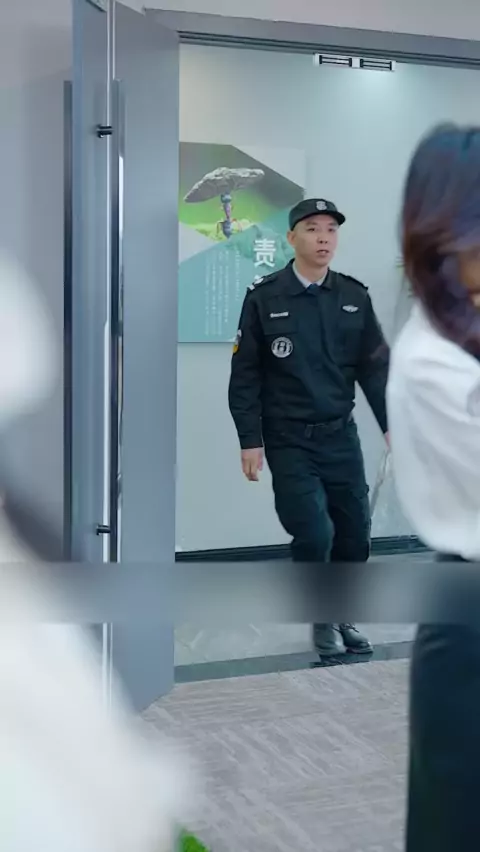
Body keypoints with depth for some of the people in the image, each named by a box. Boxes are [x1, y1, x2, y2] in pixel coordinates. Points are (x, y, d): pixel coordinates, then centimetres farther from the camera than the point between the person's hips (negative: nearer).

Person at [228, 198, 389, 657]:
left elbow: (376, 367, 7)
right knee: (314, 533, -10)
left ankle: (343, 616, 29)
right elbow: (245, 374, -4)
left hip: (341, 436, 3)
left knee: (355, 532, 5)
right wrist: (250, 441, -8)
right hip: (288, 441, -3)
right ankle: (322, 618, 16)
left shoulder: (355, 296, 5)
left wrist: (393, 426, 0)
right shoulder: (264, 297, -5)